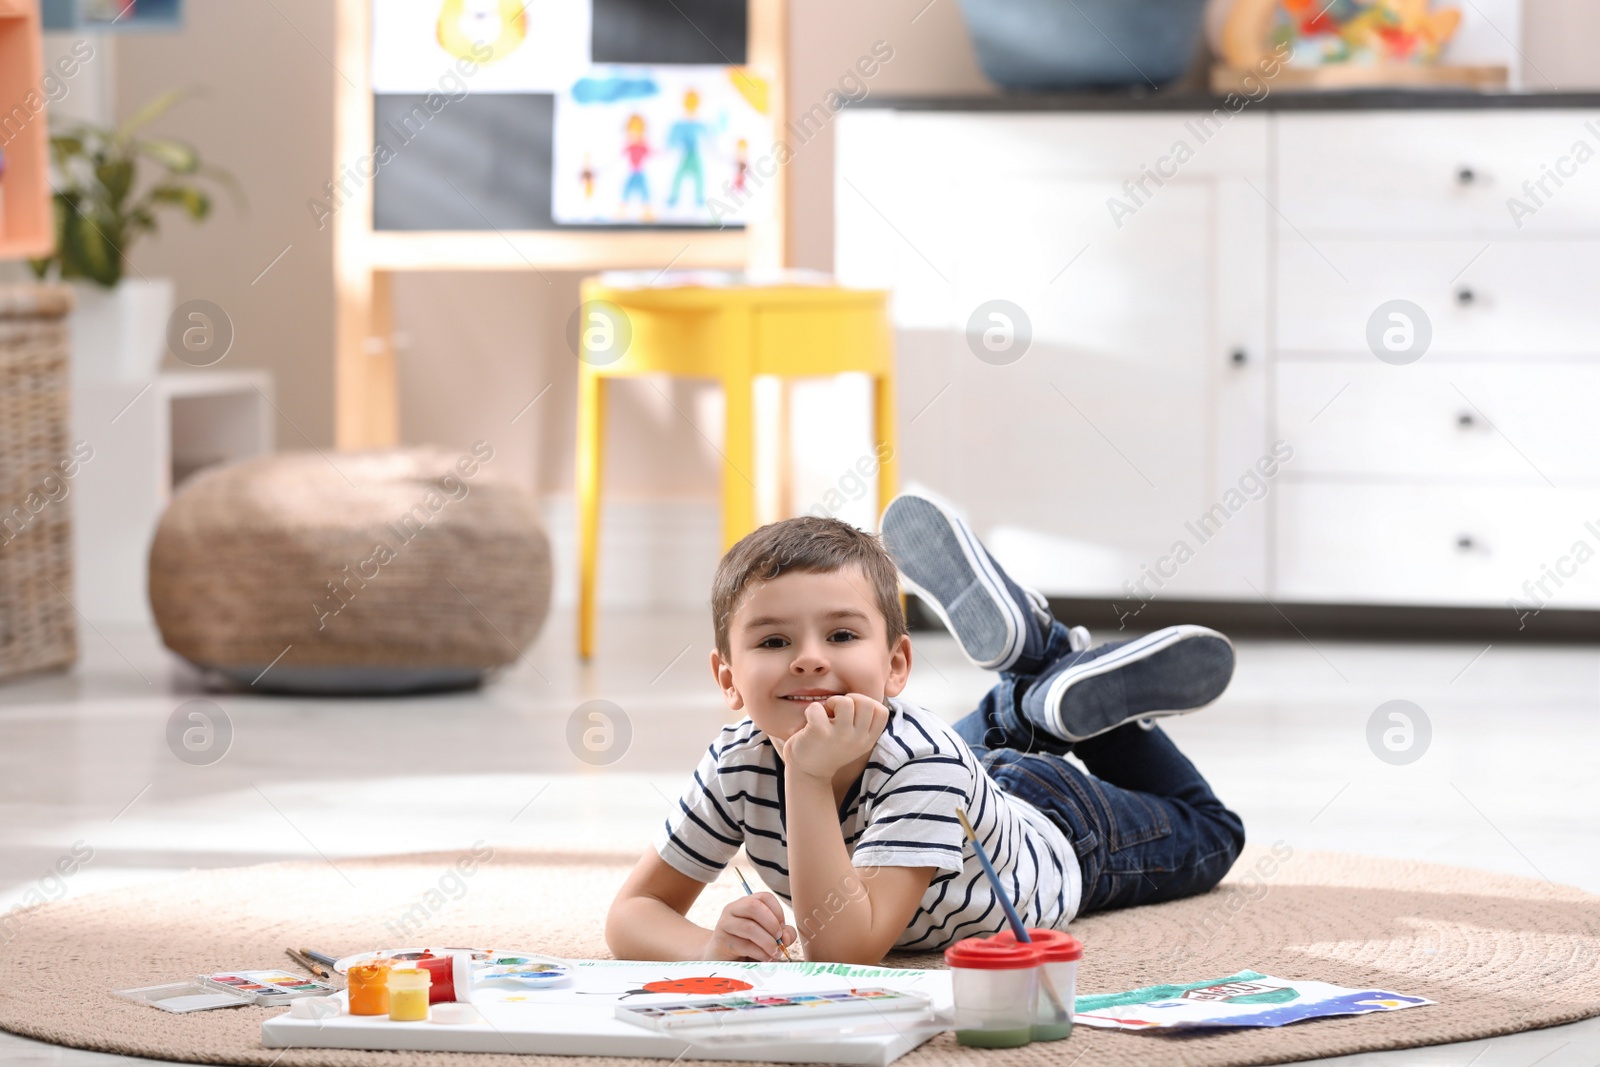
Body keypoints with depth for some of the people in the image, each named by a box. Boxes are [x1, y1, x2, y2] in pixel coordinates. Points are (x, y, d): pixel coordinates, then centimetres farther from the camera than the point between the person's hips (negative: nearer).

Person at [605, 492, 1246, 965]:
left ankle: (1079, 677, 27)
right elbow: (634, 912, -30)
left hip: (1055, 824, -4)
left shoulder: (919, 760, -48)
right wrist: (712, 945, -51)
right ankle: (1038, 652, 34)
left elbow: (845, 949, -56)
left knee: (1208, 833, 26)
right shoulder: (737, 767, -36)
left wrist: (807, 777, -61)